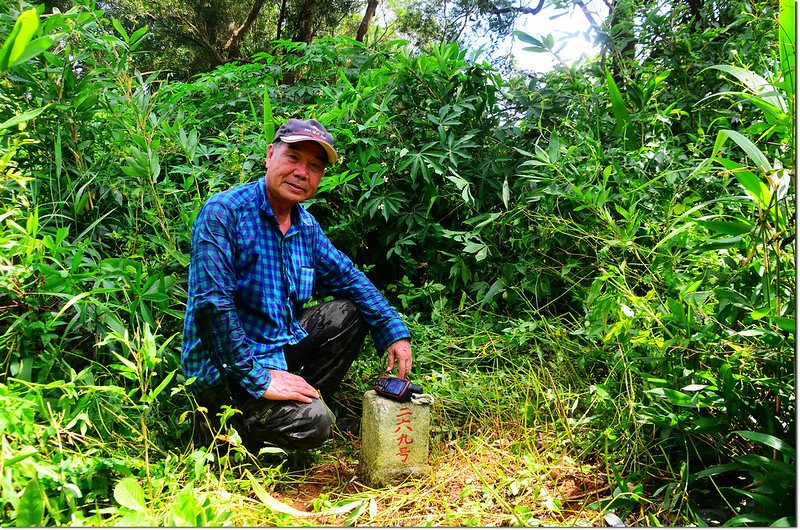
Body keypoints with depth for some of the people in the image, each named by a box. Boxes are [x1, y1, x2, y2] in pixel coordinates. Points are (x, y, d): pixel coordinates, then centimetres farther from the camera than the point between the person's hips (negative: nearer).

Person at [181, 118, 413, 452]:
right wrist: (257, 379, -25)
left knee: (350, 312, 5)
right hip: (226, 369, -8)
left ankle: (302, 404, 6)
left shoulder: (307, 227, 5)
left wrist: (395, 332, 2)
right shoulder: (223, 213, -18)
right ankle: (219, 421, 1)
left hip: (281, 343, 8)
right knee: (315, 424, -23)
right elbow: (211, 305, -25)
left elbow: (349, 278, 14)